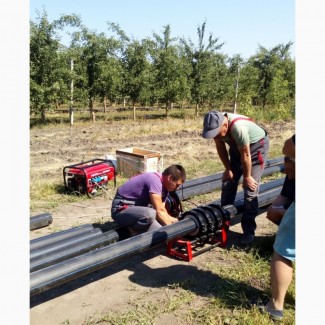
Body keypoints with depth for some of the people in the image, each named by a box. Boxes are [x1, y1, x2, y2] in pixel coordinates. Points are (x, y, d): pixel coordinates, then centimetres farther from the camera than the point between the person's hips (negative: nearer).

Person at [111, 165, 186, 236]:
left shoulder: (164, 186, 5)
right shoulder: (155, 180, -25)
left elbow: (162, 210, 9)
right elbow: (159, 211, -28)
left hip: (137, 209, 9)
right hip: (121, 209, -9)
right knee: (150, 214, -36)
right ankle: (134, 231, -9)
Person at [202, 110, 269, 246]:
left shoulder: (238, 128, -40)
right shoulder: (215, 125, -21)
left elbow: (245, 155, -28)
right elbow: (221, 147, -5)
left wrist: (247, 176, -16)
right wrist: (228, 169, -1)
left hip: (257, 145, -6)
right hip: (236, 146, 7)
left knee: (250, 189, -12)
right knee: (228, 182, 6)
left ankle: (248, 231, -4)